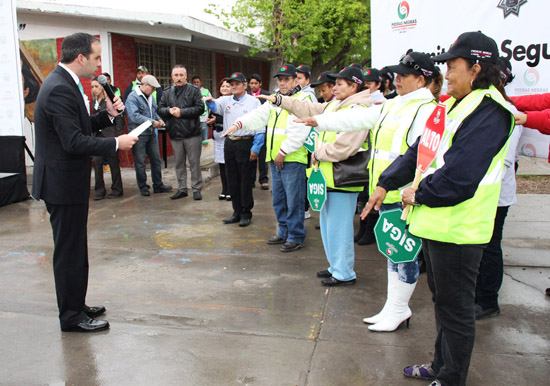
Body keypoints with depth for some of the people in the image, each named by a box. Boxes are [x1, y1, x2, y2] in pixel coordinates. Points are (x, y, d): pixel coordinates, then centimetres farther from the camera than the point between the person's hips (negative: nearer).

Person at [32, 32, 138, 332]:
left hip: (67, 181, 11)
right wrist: (116, 143, -19)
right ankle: (72, 316, 15)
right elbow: (74, 142, -26)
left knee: (74, 249, 19)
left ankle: (75, 305, 33)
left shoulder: (63, 83, 12)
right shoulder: (60, 89, -21)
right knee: (69, 251, 1)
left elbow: (80, 126, 16)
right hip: (63, 184, -11)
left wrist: (107, 115, 4)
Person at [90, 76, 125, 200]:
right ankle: (99, 191, 6)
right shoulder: (94, 102, 13)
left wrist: (118, 136, -12)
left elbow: (119, 119, -7)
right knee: (96, 161, -2)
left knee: (113, 162, 3)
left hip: (110, 135, -5)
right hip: (98, 136, 5)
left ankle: (117, 190, 15)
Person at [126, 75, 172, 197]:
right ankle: (143, 187, 15)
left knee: (156, 160, 12)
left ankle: (158, 185, 23)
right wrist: (152, 122, -25)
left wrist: (159, 119, 1)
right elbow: (134, 116, -24)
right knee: (140, 163, 3)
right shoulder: (132, 97, -14)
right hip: (139, 135, -8)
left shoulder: (150, 96, 12)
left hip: (151, 133, 8)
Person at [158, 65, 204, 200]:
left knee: (194, 162, 2)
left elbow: (200, 108, -12)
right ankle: (182, 189, 21)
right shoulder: (167, 92, 12)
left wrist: (181, 112, -15)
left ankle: (196, 189, 11)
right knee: (179, 163, 12)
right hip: (175, 134, 4)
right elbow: (160, 109, 9)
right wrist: (169, 110, -12)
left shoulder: (194, 90, -2)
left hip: (192, 133, -4)